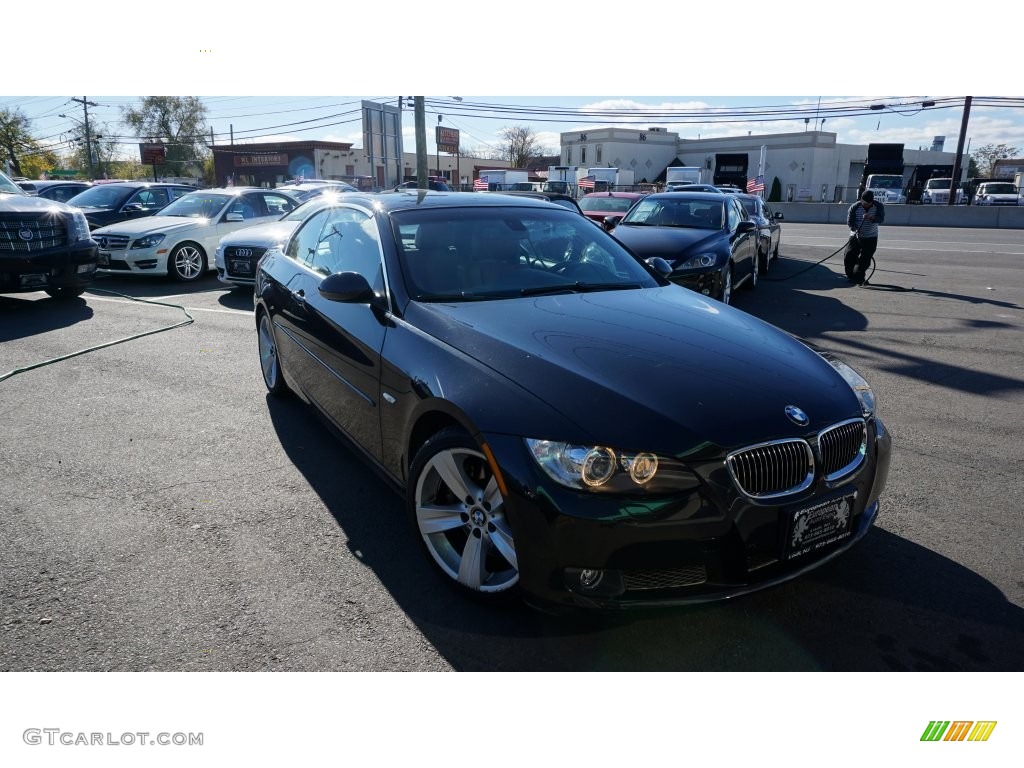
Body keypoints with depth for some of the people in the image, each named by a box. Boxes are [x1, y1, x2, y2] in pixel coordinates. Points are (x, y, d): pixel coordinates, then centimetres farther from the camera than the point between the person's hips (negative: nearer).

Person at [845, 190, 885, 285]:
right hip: (856, 236, 0)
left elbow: (881, 219, -20)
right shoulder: (855, 207, -8)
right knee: (850, 255, -9)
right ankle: (850, 276, 10)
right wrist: (855, 229, -28)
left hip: (871, 238, 0)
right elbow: (849, 221, -9)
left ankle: (858, 278, 5)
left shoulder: (879, 206, -6)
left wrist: (871, 217, -41)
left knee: (865, 259, -5)